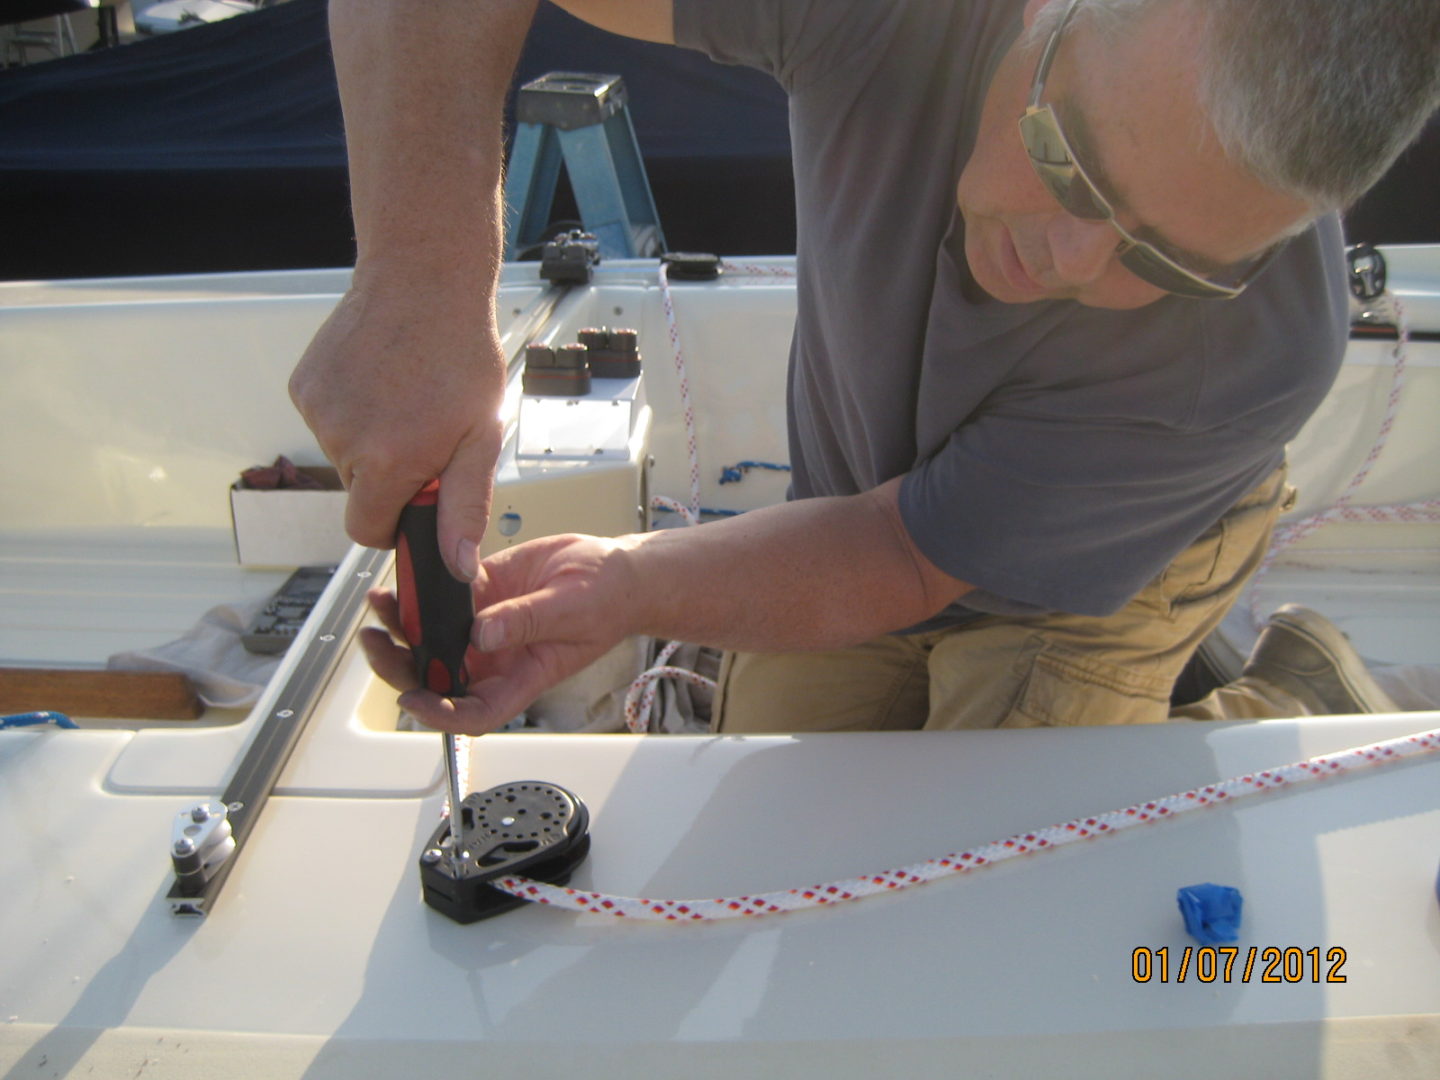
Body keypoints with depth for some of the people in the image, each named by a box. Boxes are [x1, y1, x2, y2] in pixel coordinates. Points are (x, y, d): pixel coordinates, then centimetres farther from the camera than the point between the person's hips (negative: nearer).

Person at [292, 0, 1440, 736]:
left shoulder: (1260, 351, -36)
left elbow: (907, 559, -29)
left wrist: (632, 593, -42)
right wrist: (425, 278, -52)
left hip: (1110, 582, -2)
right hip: (869, 519, 3)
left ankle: (1292, 712, 9)